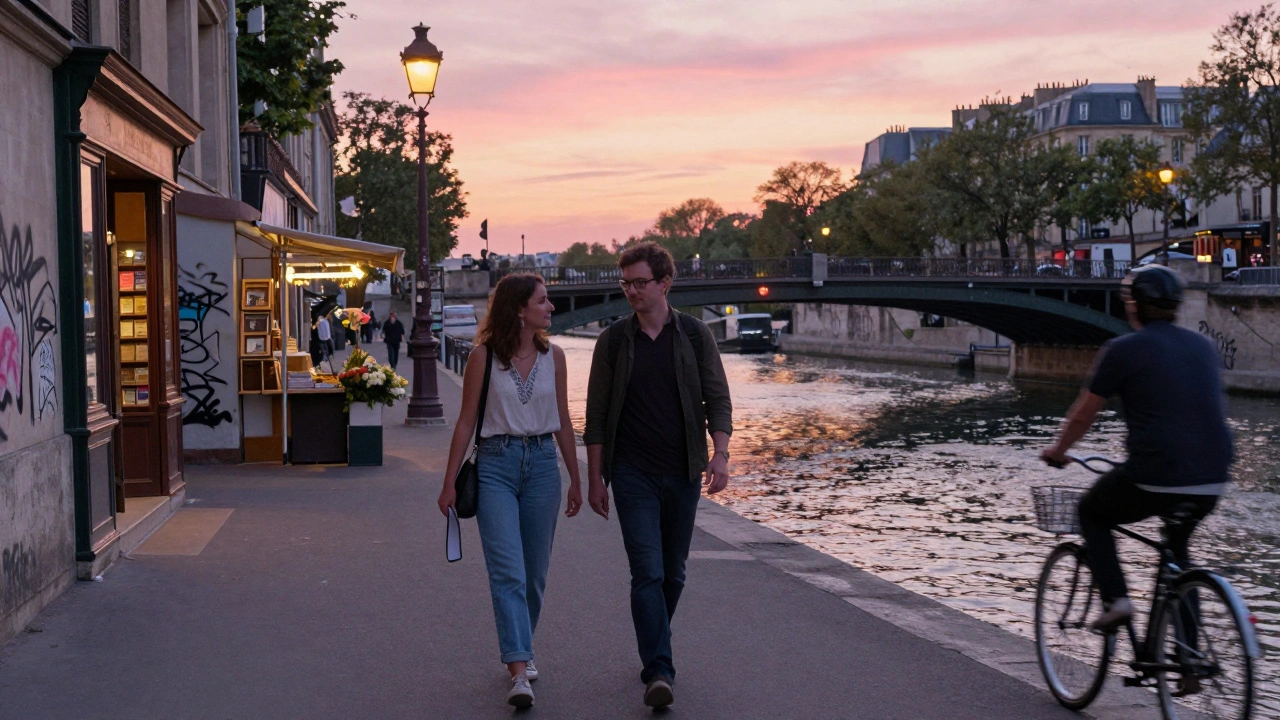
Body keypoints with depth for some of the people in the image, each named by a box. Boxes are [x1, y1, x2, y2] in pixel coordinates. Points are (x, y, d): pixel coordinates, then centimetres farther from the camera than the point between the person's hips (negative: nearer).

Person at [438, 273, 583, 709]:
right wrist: (449, 483, 0)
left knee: (534, 571, 10)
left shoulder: (553, 356, 6)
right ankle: (519, 671, -16)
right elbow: (466, 422, 1)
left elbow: (563, 423, 13)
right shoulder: (484, 356, -3)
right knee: (508, 571, -12)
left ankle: (520, 651, 30)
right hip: (496, 464, -3)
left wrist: (575, 480, 15)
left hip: (542, 464, 4)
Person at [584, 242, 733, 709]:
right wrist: (594, 478, 0)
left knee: (673, 573, 11)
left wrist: (720, 454, -13)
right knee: (648, 572, -12)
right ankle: (658, 671, -14)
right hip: (633, 474, -2)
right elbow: (596, 416, 4)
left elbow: (717, 398, 3)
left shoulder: (694, 335, 3)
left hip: (683, 474, 2)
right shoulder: (613, 341, 1)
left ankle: (653, 650, 30)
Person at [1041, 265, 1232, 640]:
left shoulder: (1122, 349, -3)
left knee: (1092, 513, 23)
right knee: (1177, 546, 30)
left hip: (1153, 478, -5)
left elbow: (1083, 415, 5)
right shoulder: (1202, 345, 13)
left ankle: (1115, 599, 9)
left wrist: (1057, 450, 24)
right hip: (1211, 483, 6)